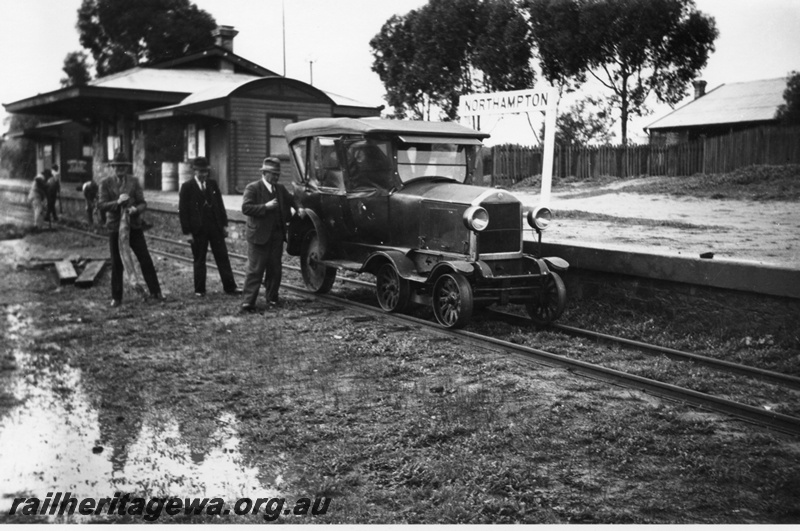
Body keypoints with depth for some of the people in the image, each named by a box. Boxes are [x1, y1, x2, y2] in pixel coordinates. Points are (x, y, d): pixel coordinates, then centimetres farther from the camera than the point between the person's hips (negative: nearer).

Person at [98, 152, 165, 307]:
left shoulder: (134, 182, 4)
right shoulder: (106, 183, 1)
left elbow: (143, 203, 1)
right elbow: (101, 205, -6)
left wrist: (136, 209, -21)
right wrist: (117, 202, -22)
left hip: (134, 226, 1)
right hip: (115, 227, -1)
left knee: (146, 260, -1)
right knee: (117, 264, 5)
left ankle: (155, 291, 9)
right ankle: (116, 297, 16)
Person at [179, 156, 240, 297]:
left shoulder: (213, 184, 8)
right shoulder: (187, 187, -3)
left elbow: (220, 205, 11)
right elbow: (183, 210, -4)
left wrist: (224, 225, 6)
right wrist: (187, 231, -9)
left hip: (216, 227, 3)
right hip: (198, 229, -3)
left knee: (223, 257, 4)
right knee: (199, 260, 6)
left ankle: (230, 287, 9)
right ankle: (199, 290, 15)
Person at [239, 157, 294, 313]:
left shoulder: (280, 189, 14)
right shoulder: (252, 188, -6)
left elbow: (291, 201, 21)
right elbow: (245, 208, -16)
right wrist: (265, 206, -21)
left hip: (277, 235, 6)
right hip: (259, 235, -6)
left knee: (275, 269, 10)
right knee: (255, 270, -6)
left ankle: (272, 299, 22)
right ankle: (247, 302, -4)